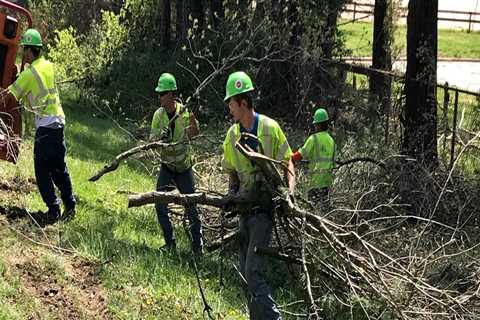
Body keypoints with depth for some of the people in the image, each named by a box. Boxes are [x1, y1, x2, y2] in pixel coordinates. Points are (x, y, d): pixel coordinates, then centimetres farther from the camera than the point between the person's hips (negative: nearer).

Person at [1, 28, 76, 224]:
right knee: (59, 167, 15)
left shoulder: (29, 73, -13)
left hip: (45, 124, -8)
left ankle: (53, 211, -7)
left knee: (42, 170, -4)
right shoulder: (48, 66, 9)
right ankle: (70, 206, 17)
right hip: (59, 120, 8)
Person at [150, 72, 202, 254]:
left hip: (184, 167, -3)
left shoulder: (184, 112, -14)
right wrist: (160, 136, -32)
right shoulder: (158, 114, -7)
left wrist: (193, 125, -51)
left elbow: (192, 133, -27)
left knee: (191, 207, -1)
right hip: (166, 166, 3)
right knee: (160, 205, -4)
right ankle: (170, 243, 9)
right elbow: (151, 140, -8)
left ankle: (197, 246, 10)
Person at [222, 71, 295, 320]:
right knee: (245, 271, 11)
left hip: (264, 207, -6)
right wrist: (231, 193, -3)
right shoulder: (232, 135, 5)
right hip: (245, 208, 6)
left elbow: (288, 163, -4)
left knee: (253, 271, -16)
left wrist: (290, 192, -19)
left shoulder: (271, 128, -11)